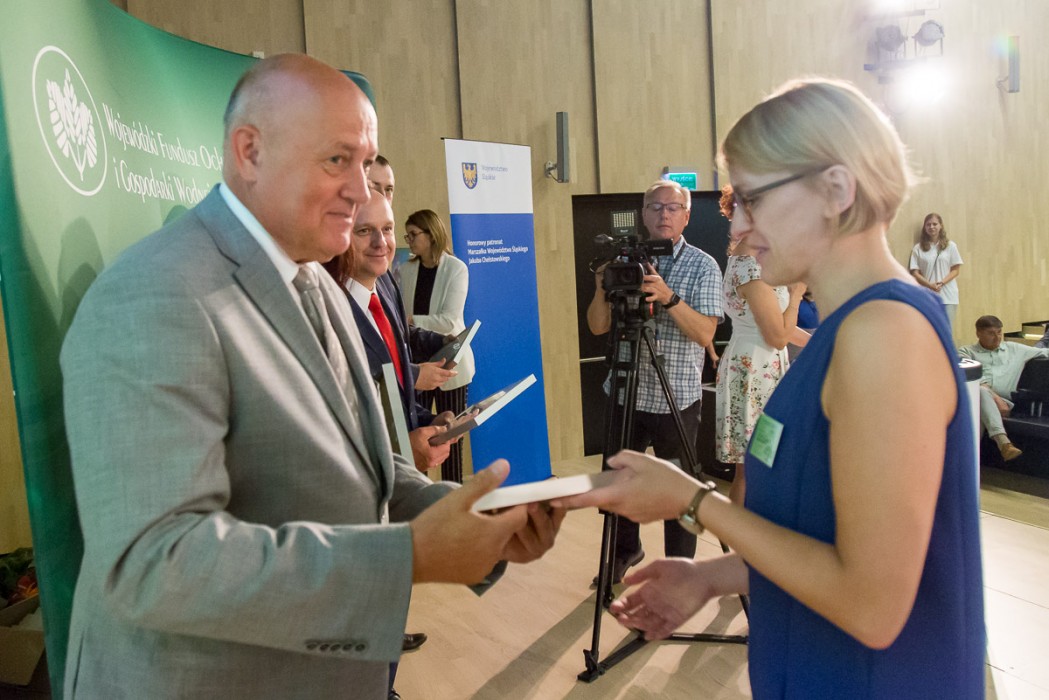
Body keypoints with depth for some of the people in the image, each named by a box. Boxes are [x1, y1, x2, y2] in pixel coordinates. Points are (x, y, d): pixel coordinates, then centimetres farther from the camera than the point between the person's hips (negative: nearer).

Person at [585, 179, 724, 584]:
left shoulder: (703, 266, -4)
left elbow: (706, 333, -15)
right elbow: (597, 327, 1)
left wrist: (669, 298, -29)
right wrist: (603, 289, -17)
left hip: (677, 398, -3)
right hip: (626, 393, 4)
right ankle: (626, 550, 39)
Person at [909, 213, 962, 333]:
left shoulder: (950, 246, 5)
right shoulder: (918, 248, 3)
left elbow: (956, 270, 4)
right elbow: (915, 273, 0)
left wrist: (941, 283, -12)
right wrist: (930, 285, -15)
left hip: (948, 296, 1)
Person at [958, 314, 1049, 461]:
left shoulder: (1014, 349, 26)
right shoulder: (966, 352, 13)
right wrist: (994, 397, -16)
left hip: (1006, 403, 2)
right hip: (978, 398, -2)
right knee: (981, 391, -39)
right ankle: (1004, 442, -53)